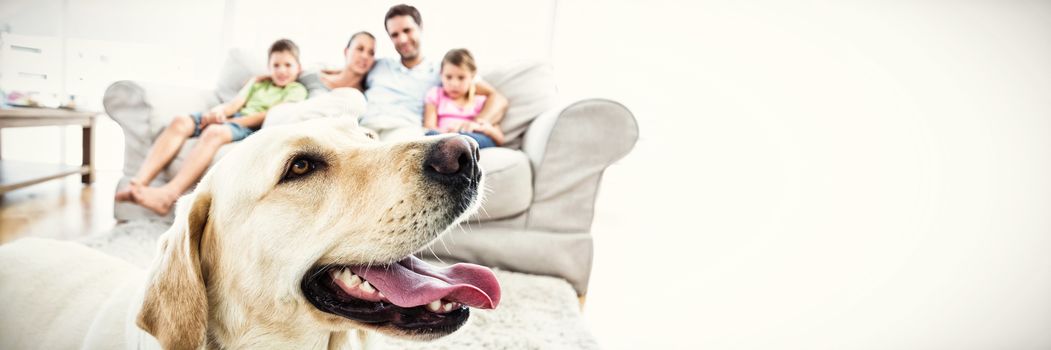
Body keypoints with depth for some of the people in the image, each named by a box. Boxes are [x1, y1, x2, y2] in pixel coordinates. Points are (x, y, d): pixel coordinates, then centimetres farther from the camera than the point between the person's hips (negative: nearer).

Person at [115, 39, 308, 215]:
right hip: (230, 119, 6)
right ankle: (138, 184, -33)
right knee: (180, 121, -21)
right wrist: (219, 111, -10)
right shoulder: (258, 81, 31)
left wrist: (227, 120, -11)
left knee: (214, 132, -36)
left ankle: (168, 194, -49)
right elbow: (236, 103, 14)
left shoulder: (297, 90, 11)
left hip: (250, 128, -6)